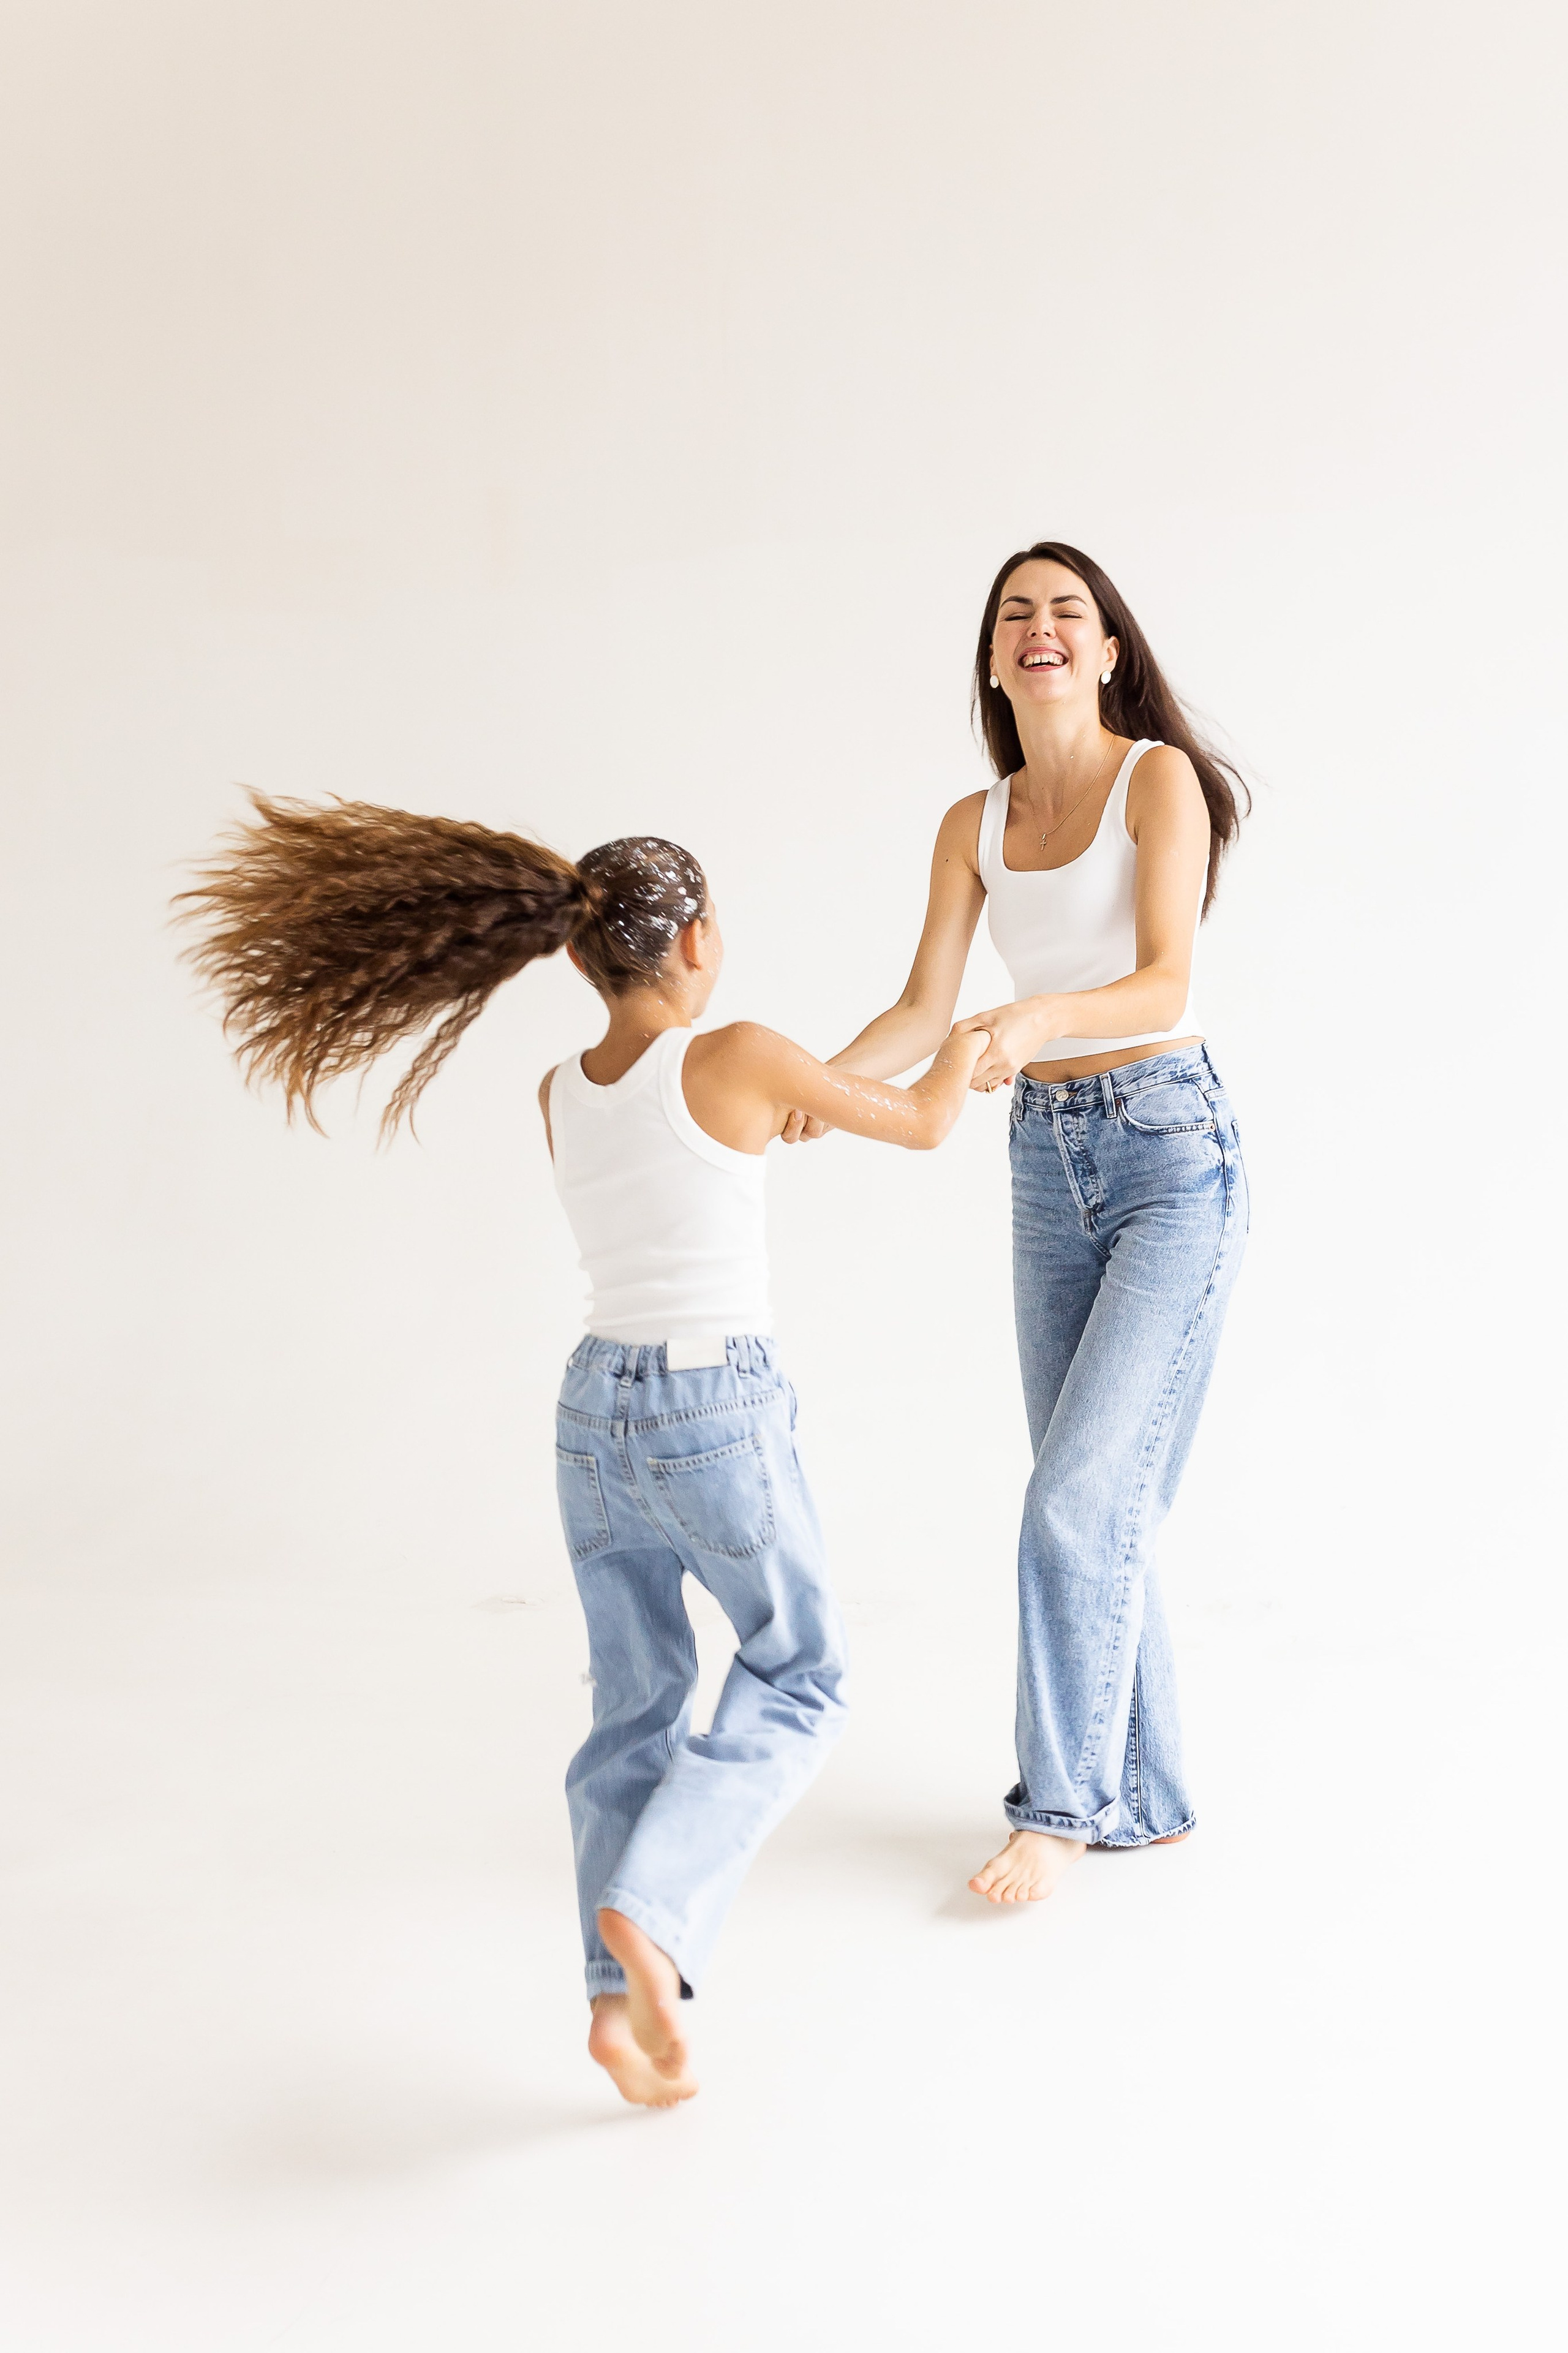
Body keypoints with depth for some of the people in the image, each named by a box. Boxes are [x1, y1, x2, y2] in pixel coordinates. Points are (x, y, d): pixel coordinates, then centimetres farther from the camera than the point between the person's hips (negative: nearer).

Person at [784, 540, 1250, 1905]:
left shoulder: (1161, 778, -8)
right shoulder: (975, 824, 9)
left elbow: (1166, 982, -20)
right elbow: (921, 1012, 2)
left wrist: (1037, 1018, -39)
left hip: (1172, 1155, -6)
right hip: (1050, 1165, 6)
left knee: (1079, 1498, -11)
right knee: (1097, 1504, 10)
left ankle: (1060, 1803, 4)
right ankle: (1146, 1798, 24)